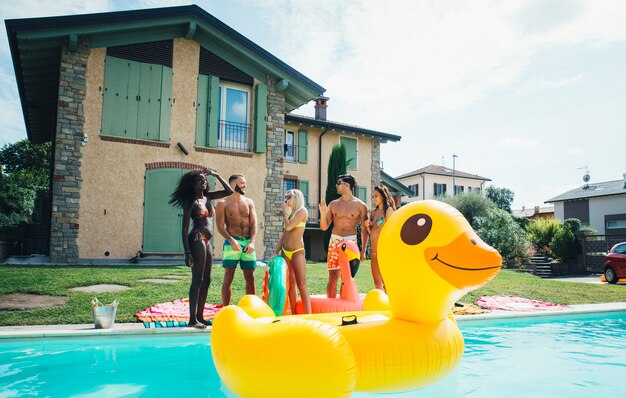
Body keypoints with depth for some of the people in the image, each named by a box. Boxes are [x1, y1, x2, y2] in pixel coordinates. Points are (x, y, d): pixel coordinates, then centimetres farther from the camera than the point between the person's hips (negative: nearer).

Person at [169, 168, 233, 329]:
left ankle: (200, 316, 16)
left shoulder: (207, 197, 15)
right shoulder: (190, 201, -5)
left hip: (206, 241, 8)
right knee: (197, 280, -9)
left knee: (206, 280, 10)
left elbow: (229, 191, 19)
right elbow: (185, 228, -9)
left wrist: (217, 175, 10)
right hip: (197, 240, -8)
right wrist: (187, 252, -17)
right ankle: (192, 319, -5)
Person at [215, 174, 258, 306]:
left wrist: (252, 242, -10)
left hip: (248, 242, 3)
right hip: (231, 242, -3)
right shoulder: (223, 203, 2)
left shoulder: (249, 202, 11)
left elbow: (254, 223, 5)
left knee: (250, 278, 5)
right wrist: (231, 240, -20)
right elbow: (220, 226, -5)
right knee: (228, 278, -1)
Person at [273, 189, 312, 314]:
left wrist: (285, 211, -4)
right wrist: (277, 251, 15)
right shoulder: (289, 212, 16)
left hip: (297, 252, -7)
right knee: (290, 284, 5)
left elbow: (289, 226, -18)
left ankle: (309, 315, -10)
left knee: (301, 284, -10)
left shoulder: (302, 211, -5)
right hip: (285, 252, 7)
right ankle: (293, 314, 8)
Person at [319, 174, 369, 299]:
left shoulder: (360, 205, 1)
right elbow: (324, 227, 9)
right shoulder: (333, 204, 8)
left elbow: (364, 229, 2)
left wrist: (363, 250, -3)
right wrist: (323, 213, -9)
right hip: (335, 242, 2)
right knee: (333, 278, 0)